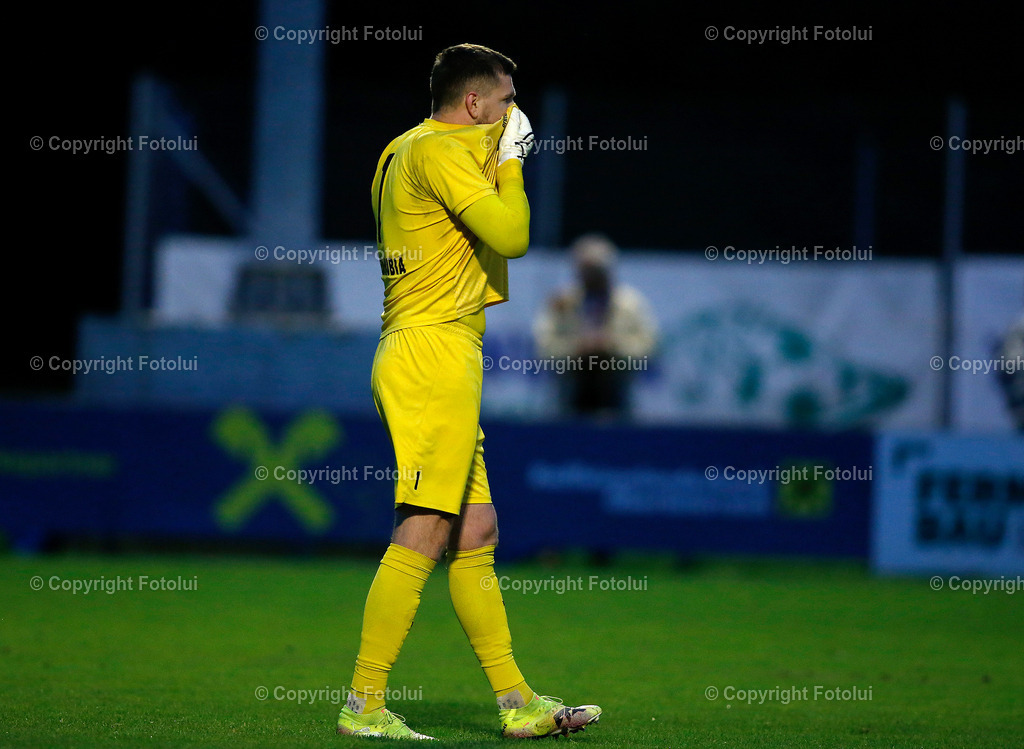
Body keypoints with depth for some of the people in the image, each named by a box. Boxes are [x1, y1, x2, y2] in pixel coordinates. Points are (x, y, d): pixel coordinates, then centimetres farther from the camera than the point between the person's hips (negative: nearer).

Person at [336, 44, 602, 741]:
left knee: (476, 535, 11)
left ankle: (518, 703, 13)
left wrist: (499, 156, 23)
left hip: (416, 353, 11)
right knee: (423, 535, -12)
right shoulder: (439, 151, -10)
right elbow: (511, 236, -16)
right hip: (435, 350, -11)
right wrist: (511, 162, -3)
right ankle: (365, 704, -11)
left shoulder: (404, 150, 21)